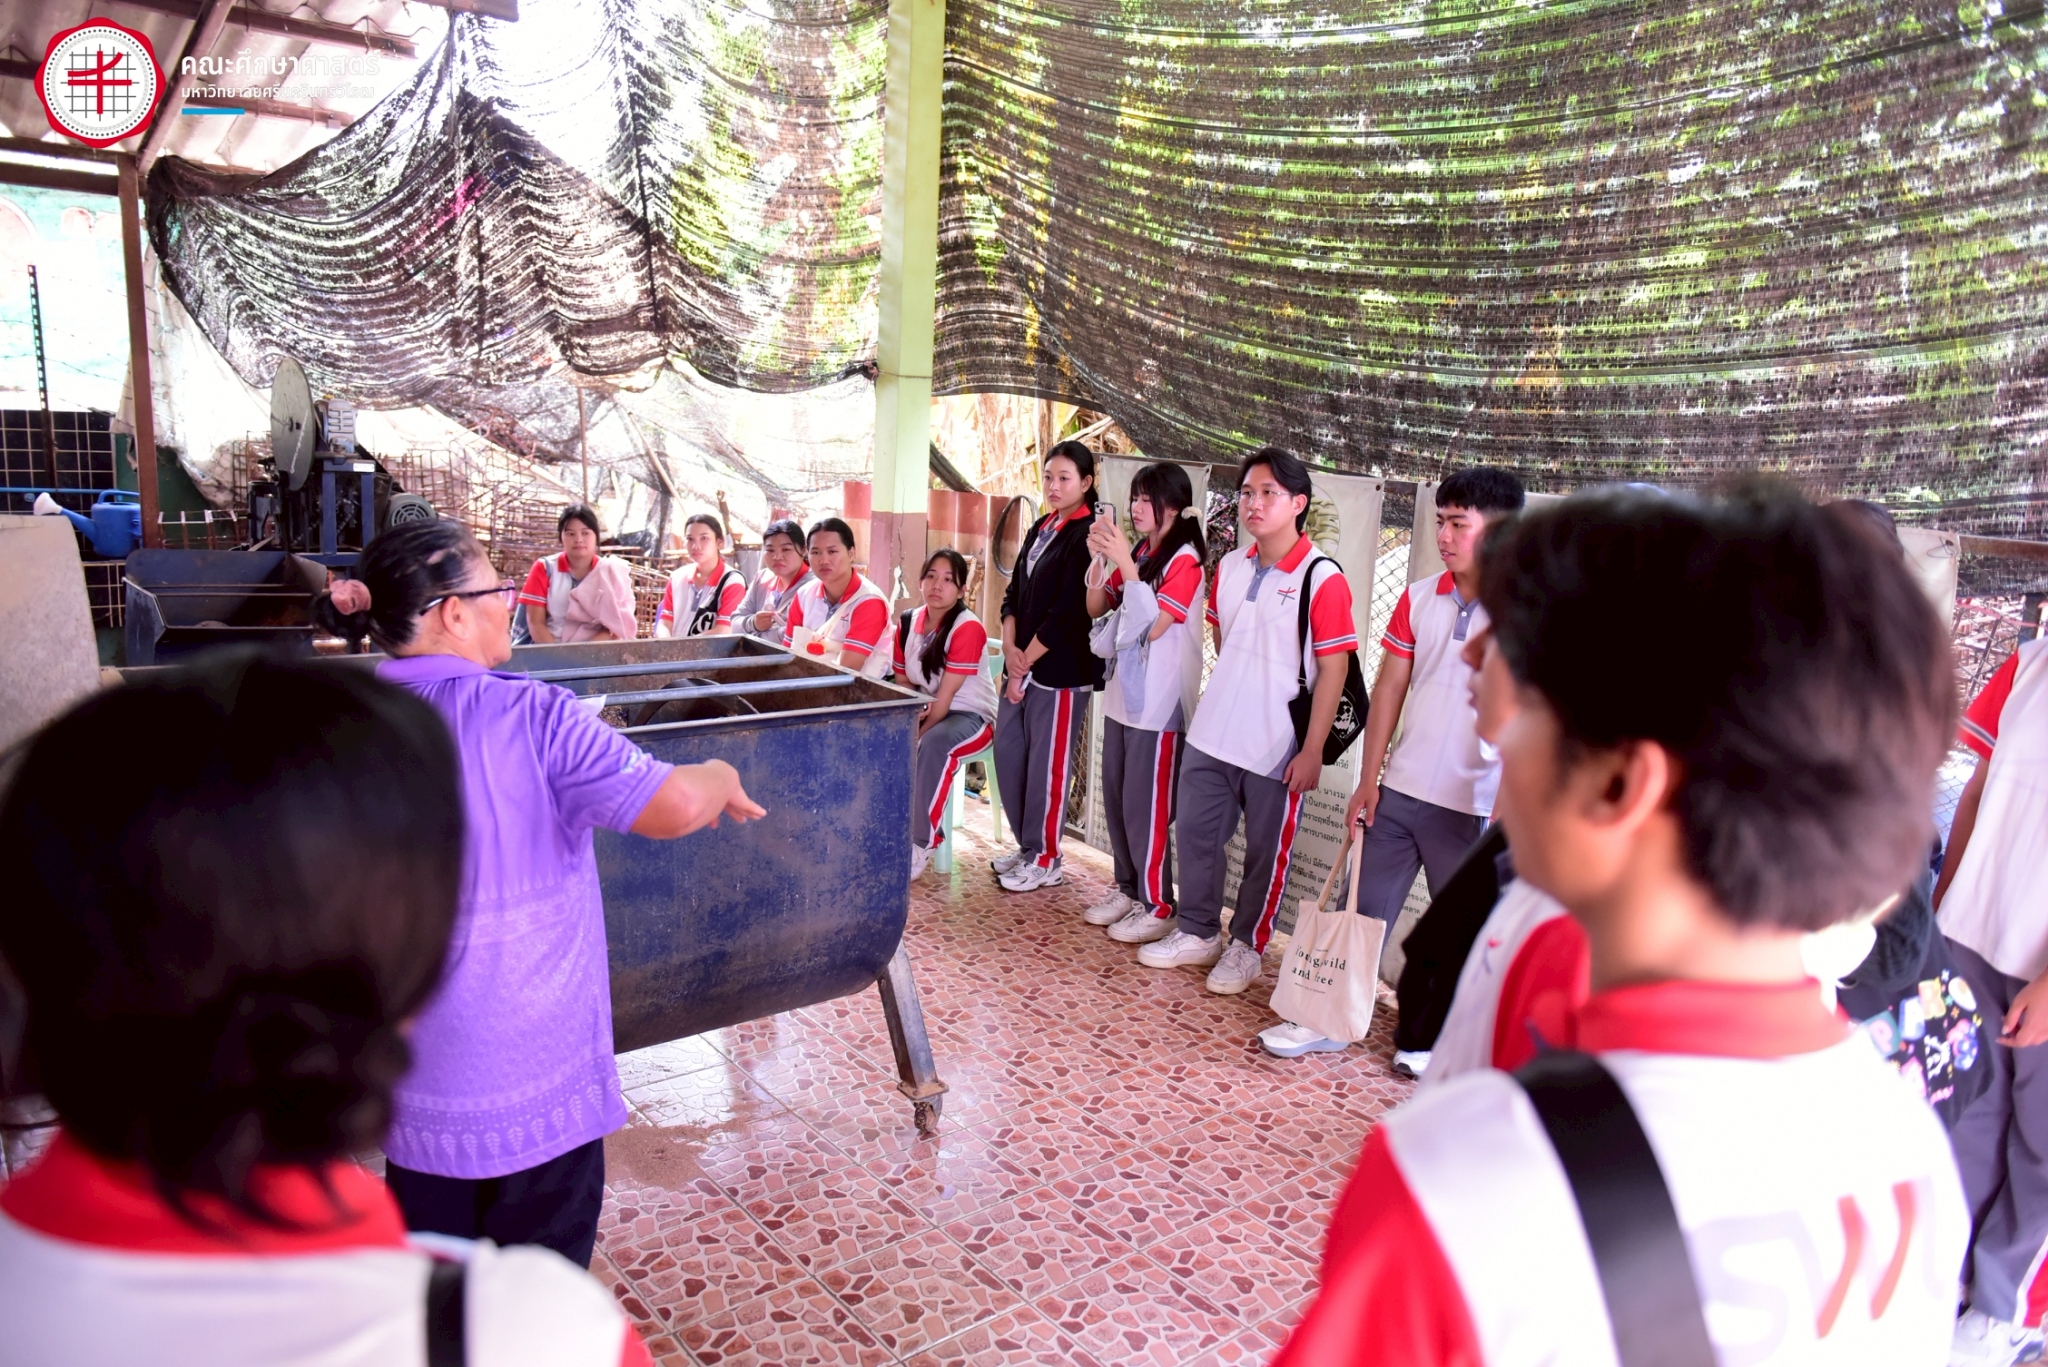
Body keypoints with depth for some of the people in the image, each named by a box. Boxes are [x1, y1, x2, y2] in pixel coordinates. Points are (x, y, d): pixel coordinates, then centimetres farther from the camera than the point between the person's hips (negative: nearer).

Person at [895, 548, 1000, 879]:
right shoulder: (908, 623, 0)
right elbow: (902, 684, 3)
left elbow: (945, 697, -21)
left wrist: (915, 738, -22)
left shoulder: (968, 628, -19)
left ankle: (919, 843, -26)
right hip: (926, 711, 6)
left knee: (934, 745, -36)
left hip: (972, 715, -6)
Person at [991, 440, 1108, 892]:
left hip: (1060, 668, -8)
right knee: (1008, 753, 12)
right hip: (1021, 664, 8)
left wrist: (1027, 662, -12)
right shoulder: (1041, 528, 14)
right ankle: (1026, 846, 28)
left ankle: (1045, 861, 15)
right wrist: (1010, 649, -3)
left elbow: (1067, 613, -16)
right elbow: (1015, 593, 12)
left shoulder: (1087, 535, -11)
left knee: (1047, 766, 1)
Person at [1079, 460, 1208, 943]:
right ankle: (1127, 890, 27)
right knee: (1116, 800, 14)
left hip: (1158, 703, -8)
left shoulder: (1184, 559, -12)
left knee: (1147, 807, -1)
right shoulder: (1137, 554, 9)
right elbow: (1095, 609, 11)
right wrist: (1098, 558, -3)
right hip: (1122, 695, 8)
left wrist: (1125, 565, -21)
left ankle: (1157, 906, 10)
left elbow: (1153, 625, -20)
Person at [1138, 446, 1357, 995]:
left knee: (1266, 852, 8)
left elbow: (1333, 669, -13)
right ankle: (1197, 933, 31)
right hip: (1211, 736, 6)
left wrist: (1312, 750, -14)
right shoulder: (1229, 567, 6)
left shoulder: (1322, 578, -12)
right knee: (1197, 834, 14)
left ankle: (1246, 945, 26)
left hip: (1277, 746, -6)